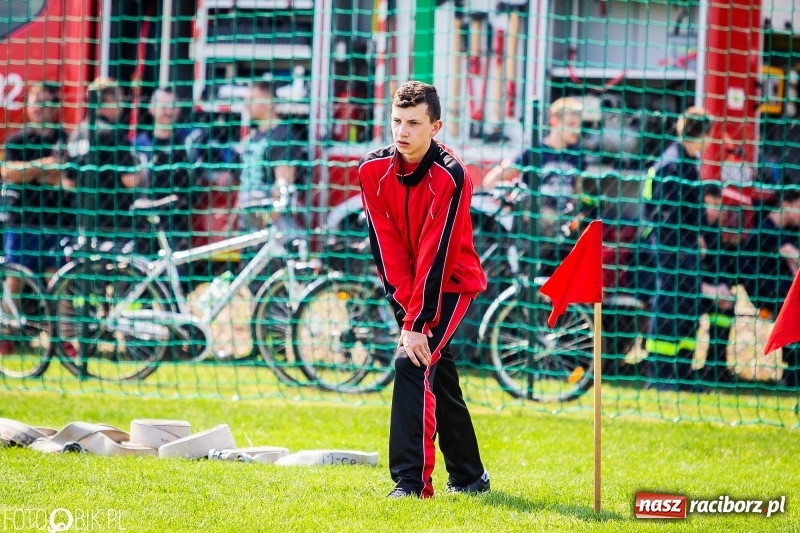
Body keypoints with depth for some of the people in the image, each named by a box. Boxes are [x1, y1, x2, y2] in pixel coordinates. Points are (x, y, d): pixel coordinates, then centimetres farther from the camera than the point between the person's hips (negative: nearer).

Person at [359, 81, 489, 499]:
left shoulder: (450, 176, -25)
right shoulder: (373, 170, -10)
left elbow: (436, 256, -27)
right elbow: (386, 246, -10)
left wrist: (417, 324, -29)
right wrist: (404, 310, -17)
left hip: (451, 285, -6)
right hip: (408, 287, 6)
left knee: (412, 363, -22)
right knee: (439, 380, 14)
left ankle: (412, 480, -24)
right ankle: (470, 476, 29)